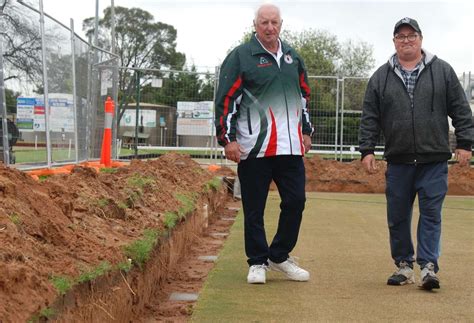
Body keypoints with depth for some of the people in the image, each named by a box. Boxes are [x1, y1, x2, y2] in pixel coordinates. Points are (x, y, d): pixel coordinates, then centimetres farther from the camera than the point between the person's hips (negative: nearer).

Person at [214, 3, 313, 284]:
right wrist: (227, 139, -10)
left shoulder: (293, 57, 16)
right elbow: (225, 99, -4)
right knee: (254, 208, 2)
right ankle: (258, 262, 16)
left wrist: (307, 131, 21)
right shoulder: (240, 56, -2)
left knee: (296, 201, 5)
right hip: (254, 148, -5)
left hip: (291, 146, 5)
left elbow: (304, 96, 25)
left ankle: (280, 256, 22)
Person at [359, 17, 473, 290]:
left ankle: (429, 266, -1)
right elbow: (370, 118, 8)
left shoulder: (443, 71, 6)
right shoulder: (381, 77, 9)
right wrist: (367, 150, 2)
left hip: (434, 161, -2)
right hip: (398, 162, 2)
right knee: (398, 217, 7)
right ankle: (404, 266, 19)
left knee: (431, 214, -4)